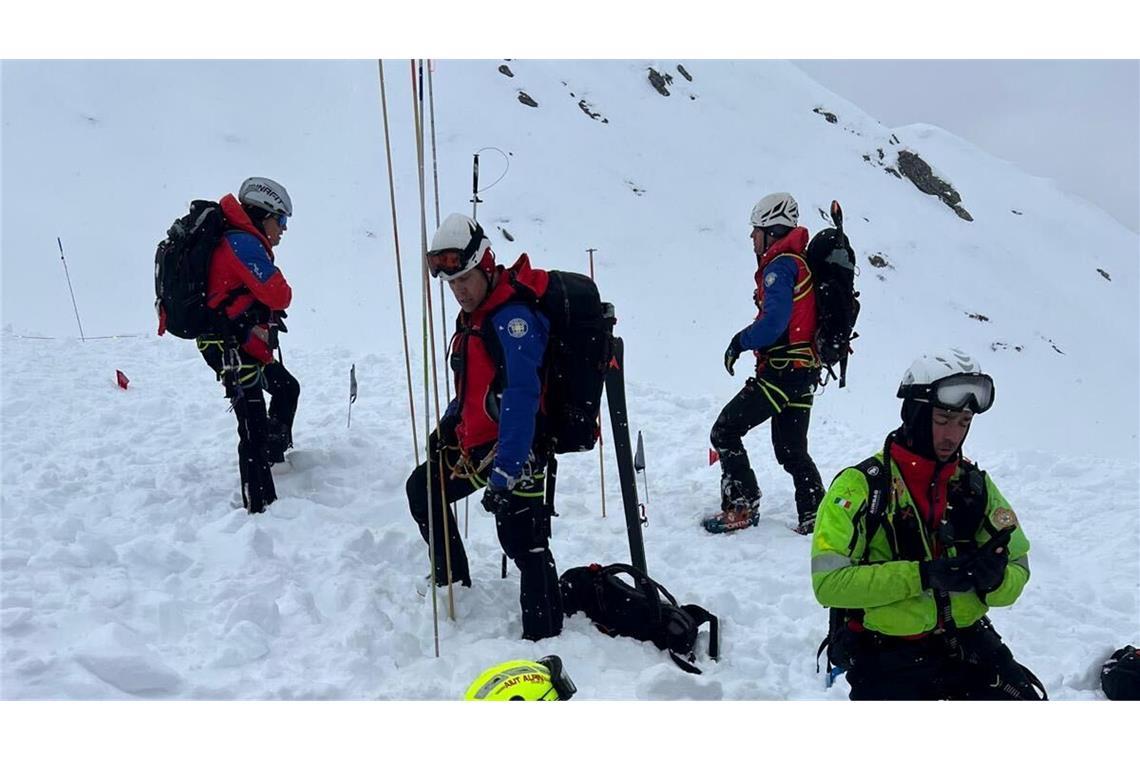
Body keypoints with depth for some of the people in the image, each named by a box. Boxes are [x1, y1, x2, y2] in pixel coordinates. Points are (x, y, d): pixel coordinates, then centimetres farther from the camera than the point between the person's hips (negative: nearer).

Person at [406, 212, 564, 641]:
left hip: (513, 447, -11)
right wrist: (447, 426, 22)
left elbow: (521, 396, -30)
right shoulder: (473, 315, 12)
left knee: (522, 541, -15)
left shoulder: (513, 317, -21)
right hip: (474, 443, 11)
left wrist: (505, 470, -35)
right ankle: (453, 582, 39)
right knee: (423, 487, 24)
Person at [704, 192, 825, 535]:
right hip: (805, 370, 10)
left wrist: (740, 342, -10)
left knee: (725, 432, -3)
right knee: (791, 449, 16)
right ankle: (815, 515, 15)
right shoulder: (803, 262, 16)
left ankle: (741, 507, -2)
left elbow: (774, 322, -24)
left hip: (781, 371, -10)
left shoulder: (780, 266, -13)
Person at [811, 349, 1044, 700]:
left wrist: (994, 578, -14)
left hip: (966, 641, 4)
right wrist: (922, 575, -23)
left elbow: (1017, 573, 10)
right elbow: (828, 581, -15)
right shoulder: (861, 485, -8)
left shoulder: (975, 486, 7)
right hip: (886, 652, -4)